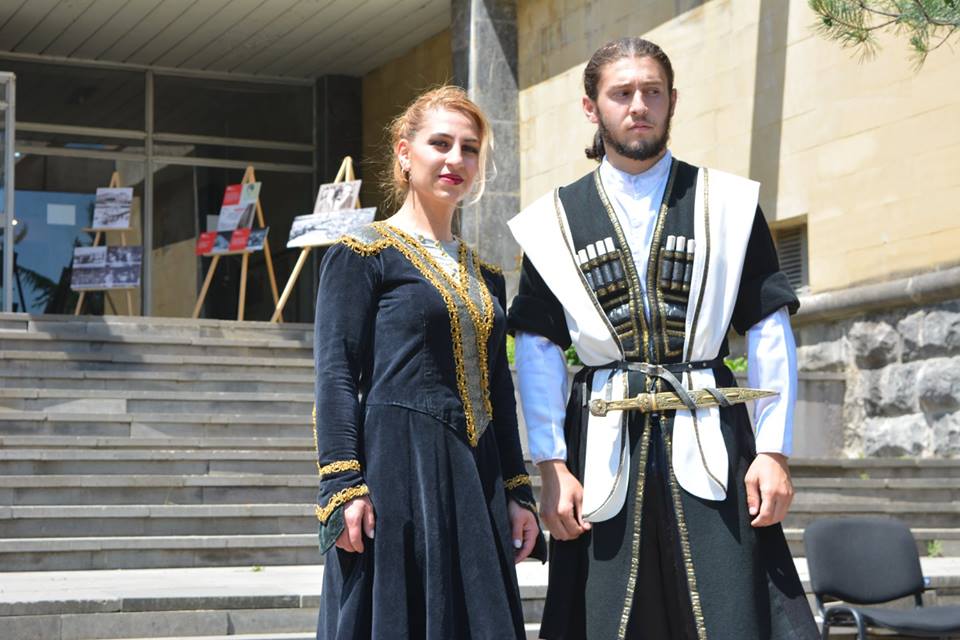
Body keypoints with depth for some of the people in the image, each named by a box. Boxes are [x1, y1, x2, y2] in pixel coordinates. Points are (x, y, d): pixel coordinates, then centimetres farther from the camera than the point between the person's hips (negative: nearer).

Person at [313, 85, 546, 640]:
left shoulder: (485, 274, 17)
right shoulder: (364, 253, -2)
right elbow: (336, 374, -8)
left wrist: (519, 494, 12)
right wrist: (343, 486, -17)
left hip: (476, 482, 6)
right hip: (396, 471, -6)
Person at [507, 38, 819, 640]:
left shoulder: (727, 203, 7)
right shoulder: (555, 221, 9)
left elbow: (769, 333, 5)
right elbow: (538, 352, 5)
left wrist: (773, 451, -3)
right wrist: (553, 466, -3)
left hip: (710, 447, 0)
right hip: (604, 451, 1)